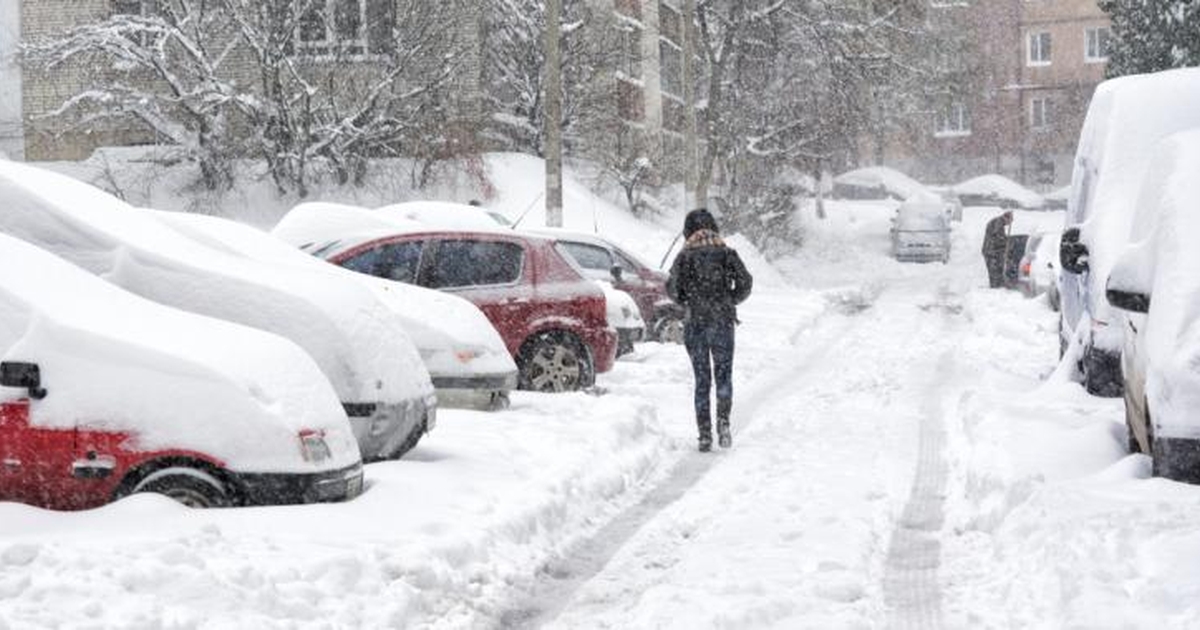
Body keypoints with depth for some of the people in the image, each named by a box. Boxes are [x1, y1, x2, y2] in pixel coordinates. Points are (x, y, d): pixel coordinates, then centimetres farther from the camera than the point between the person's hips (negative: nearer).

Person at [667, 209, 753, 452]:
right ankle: (723, 419, -12)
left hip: (694, 325, 0)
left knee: (701, 380, 7)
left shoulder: (685, 256, 1)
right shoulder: (726, 253, 1)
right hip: (723, 323, 0)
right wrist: (729, 302, 11)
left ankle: (705, 435, 3)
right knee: (723, 376, 10)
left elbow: (673, 288, -6)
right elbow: (745, 282, -5)